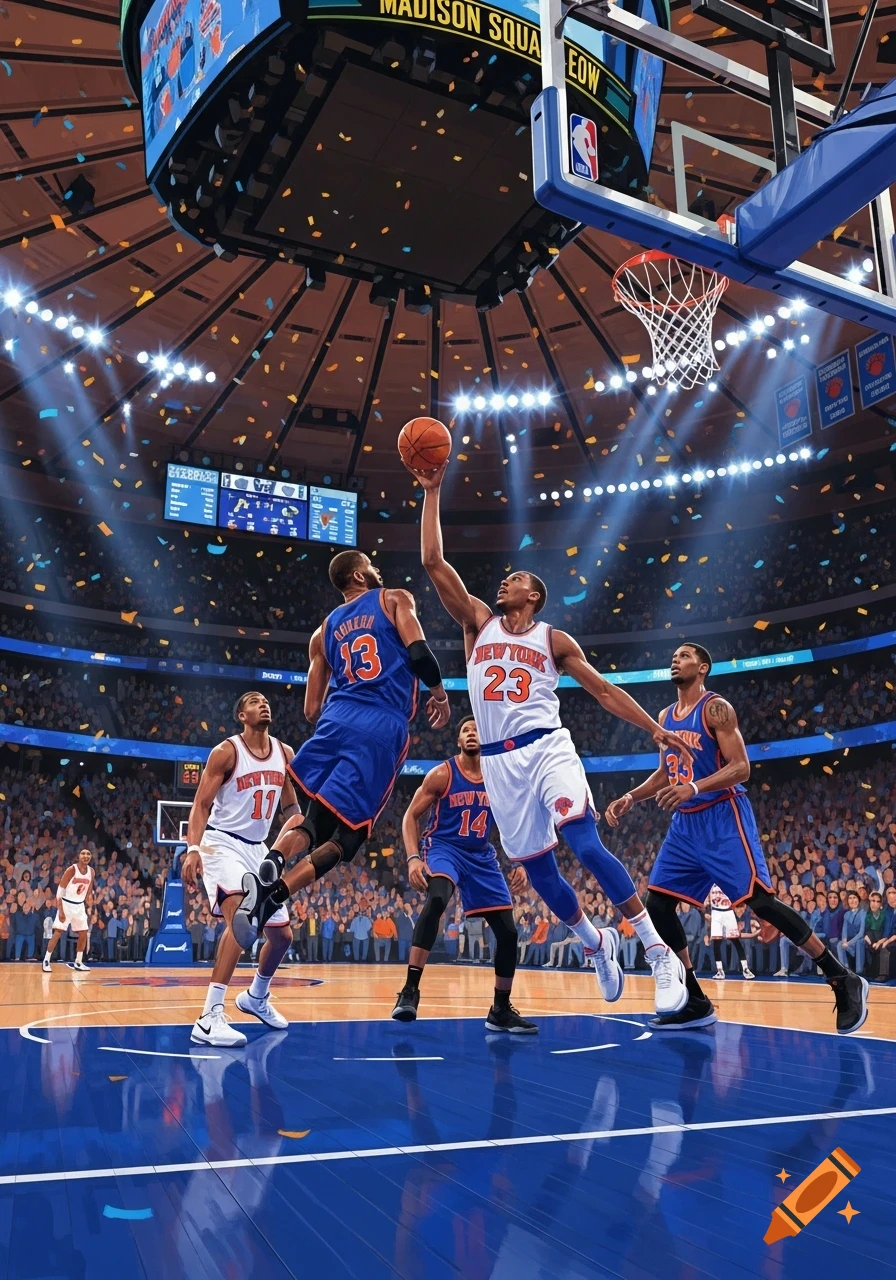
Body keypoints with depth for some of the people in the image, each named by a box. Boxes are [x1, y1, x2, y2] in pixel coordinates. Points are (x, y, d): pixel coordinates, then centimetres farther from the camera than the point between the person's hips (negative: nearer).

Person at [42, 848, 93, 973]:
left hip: (80, 906, 6)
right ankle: (46, 960, 0)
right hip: (66, 904, -6)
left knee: (83, 934, 5)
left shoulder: (91, 872, -2)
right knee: (58, 932, -10)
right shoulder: (71, 870, -17)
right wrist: (60, 911, -20)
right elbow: (60, 891, -16)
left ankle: (78, 963, 15)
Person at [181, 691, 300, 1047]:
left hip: (258, 849, 7)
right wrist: (193, 849, -29)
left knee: (282, 934, 13)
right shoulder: (226, 751, -13)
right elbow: (201, 804, -15)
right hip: (223, 844, -7)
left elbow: (290, 806, 15)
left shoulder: (285, 754, 4)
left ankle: (256, 997, 40)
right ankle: (210, 1017, -30)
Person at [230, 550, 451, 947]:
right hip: (384, 729, -4)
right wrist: (439, 694, 11)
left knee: (310, 817, 17)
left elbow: (312, 711, 20)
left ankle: (271, 867, -15)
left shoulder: (324, 630, 23)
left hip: (336, 720, 4)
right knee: (344, 837, 0)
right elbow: (418, 653, -6)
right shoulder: (395, 599, 12)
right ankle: (272, 894, -20)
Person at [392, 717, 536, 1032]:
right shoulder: (442, 774, -9)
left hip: (481, 855, 5)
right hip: (443, 847, -5)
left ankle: (501, 1010, 19)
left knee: (508, 931, 1)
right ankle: (410, 990, -31)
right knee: (437, 899, -37)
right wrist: (413, 857, -20)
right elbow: (410, 816, -7)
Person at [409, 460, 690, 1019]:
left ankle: (660, 952, -10)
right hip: (499, 761, 3)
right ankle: (597, 943, 31)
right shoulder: (478, 622, 11)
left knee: (588, 846, -19)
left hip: (547, 748, -3)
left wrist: (657, 728, -2)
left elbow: (603, 689, 8)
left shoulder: (554, 640, 8)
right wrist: (433, 493, 2)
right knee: (537, 870, 6)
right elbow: (434, 561, 5)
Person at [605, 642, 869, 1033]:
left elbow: (740, 767, -17)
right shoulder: (665, 717, 13)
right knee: (657, 905, 1)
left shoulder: (716, 708, -9)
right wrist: (629, 798, 8)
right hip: (685, 824, 8)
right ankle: (696, 1003, 9)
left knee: (760, 901, -14)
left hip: (723, 818, -8)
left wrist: (694, 787, -31)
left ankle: (844, 981, 0)